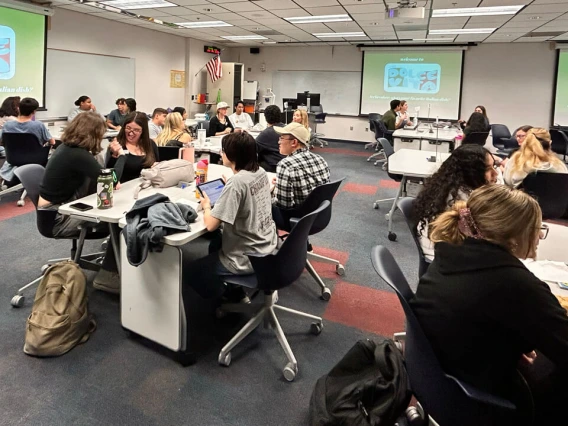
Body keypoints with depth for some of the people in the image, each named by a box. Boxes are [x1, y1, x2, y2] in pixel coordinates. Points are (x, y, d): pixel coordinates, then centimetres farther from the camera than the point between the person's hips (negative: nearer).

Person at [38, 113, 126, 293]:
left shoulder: (68, 147, 5)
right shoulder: (77, 154, -25)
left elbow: (99, 177, 14)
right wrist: (122, 155, -9)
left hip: (61, 208, 9)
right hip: (58, 218, -9)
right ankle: (108, 275, 0)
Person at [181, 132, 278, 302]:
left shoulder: (236, 182, -26)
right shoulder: (260, 172, -2)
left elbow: (211, 225, -25)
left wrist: (207, 207, -6)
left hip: (247, 258, -8)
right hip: (267, 246, 8)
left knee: (187, 269, 10)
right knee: (216, 243, 34)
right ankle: (235, 291, 35)